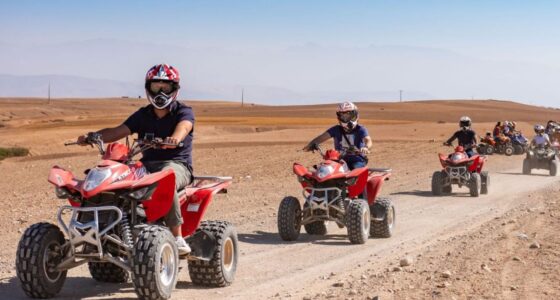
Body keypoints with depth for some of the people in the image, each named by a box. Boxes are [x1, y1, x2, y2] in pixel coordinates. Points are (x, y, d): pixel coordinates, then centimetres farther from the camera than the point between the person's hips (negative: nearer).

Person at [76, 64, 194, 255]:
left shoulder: (183, 112, 2)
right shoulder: (143, 115, 16)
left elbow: (183, 126, -22)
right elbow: (118, 131, 6)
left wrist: (174, 138, -47)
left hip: (177, 163, -5)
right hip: (148, 164, 5)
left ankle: (177, 238, -37)